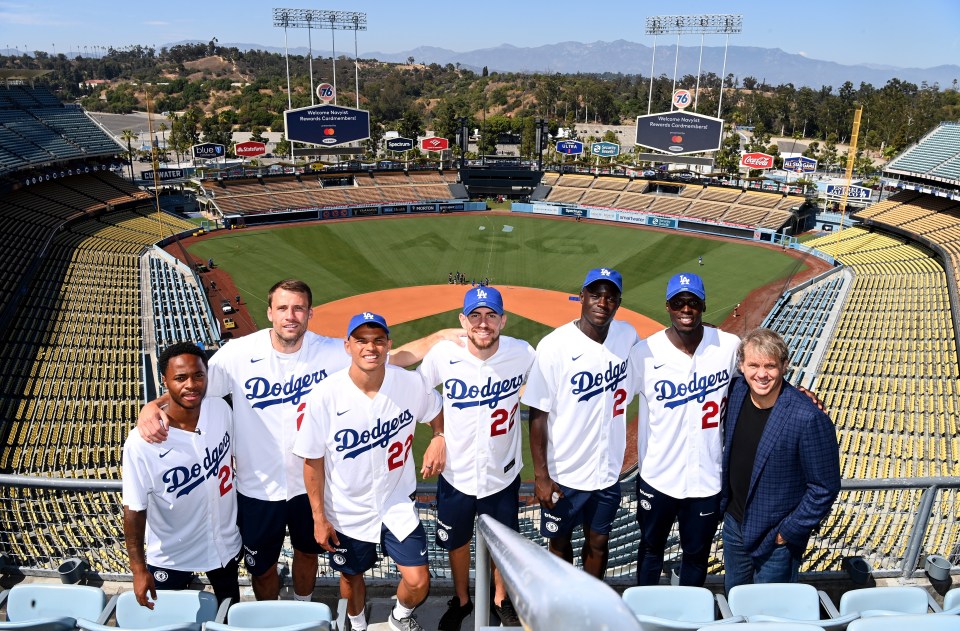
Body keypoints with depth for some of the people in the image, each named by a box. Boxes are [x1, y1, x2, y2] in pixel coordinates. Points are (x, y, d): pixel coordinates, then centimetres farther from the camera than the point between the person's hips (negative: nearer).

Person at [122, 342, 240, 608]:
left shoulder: (221, 410, -15)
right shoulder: (141, 443, -28)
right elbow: (134, 509, -18)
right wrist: (139, 569, -14)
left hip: (225, 543, 4)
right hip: (171, 556, -4)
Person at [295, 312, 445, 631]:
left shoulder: (412, 384, -15)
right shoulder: (327, 395, -21)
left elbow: (438, 413, 7)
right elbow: (312, 460, -10)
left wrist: (439, 439, -14)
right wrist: (319, 517, -6)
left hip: (398, 504, 1)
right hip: (346, 511, -1)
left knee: (418, 581, 1)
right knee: (352, 576, 20)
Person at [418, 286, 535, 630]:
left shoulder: (524, 354, -17)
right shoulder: (443, 354, -18)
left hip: (503, 473, 0)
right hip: (456, 473, 0)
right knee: (457, 541, 21)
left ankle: (501, 599, 48)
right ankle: (461, 600, 48)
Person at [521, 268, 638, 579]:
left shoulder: (628, 336, -5)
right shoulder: (554, 346, -18)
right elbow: (538, 415, -14)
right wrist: (541, 476, -14)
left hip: (608, 469, 3)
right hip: (563, 473, -3)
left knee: (598, 541, 19)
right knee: (560, 542, 16)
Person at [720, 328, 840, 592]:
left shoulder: (809, 419, -27)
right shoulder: (737, 391, -9)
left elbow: (825, 488, -18)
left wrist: (788, 533, -14)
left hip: (776, 540, -5)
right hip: (734, 524, 5)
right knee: (732, 597, 23)